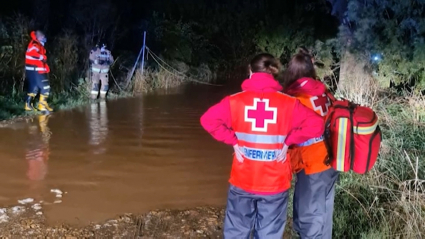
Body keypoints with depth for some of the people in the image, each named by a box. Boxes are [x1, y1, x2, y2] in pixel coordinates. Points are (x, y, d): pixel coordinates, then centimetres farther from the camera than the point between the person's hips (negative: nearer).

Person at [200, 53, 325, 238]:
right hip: (275, 184, 0)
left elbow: (208, 120, -14)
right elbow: (316, 125, -12)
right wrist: (288, 141, -5)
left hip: (242, 182, 1)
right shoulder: (288, 104, -7)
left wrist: (233, 141, -7)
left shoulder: (235, 101, -6)